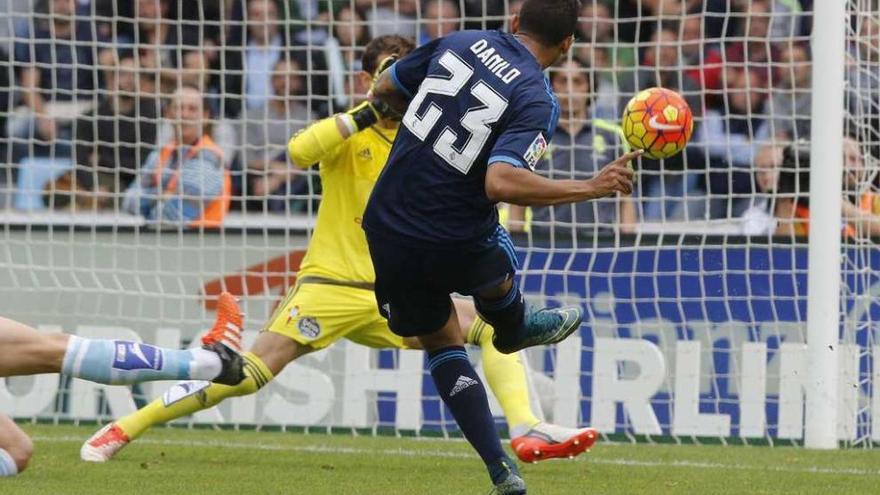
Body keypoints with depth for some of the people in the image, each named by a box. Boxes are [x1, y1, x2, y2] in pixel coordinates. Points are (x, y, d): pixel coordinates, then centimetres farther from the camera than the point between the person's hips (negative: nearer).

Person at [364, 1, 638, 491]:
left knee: (442, 342, 20)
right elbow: (500, 183, -31)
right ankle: (514, 331, 65)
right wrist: (592, 187, -23)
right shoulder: (538, 99, -17)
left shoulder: (458, 42, -2)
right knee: (497, 279, 33)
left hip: (385, 227, 4)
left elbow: (383, 91, 11)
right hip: (456, 248, -4)